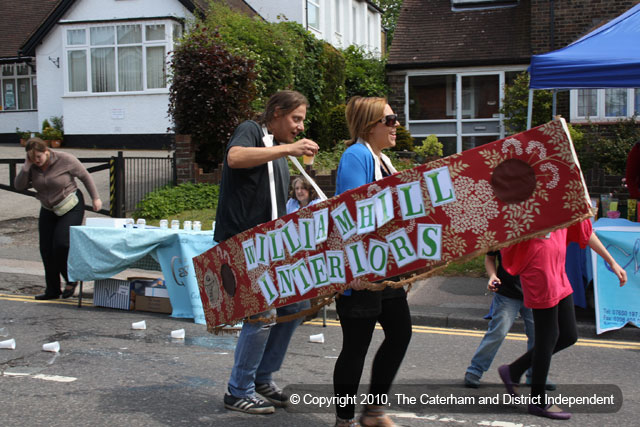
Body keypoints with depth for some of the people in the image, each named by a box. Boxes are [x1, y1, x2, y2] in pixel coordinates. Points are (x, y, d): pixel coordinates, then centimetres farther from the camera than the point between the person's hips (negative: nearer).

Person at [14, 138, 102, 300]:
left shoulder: (65, 159, -17)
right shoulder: (32, 166, -3)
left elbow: (85, 176, -7)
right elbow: (19, 186, -7)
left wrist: (95, 198, -6)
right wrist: (26, 167, -19)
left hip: (71, 208, -6)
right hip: (48, 210, 6)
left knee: (62, 244, -19)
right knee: (46, 250, 2)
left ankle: (71, 280, 5)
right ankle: (52, 290, 13)